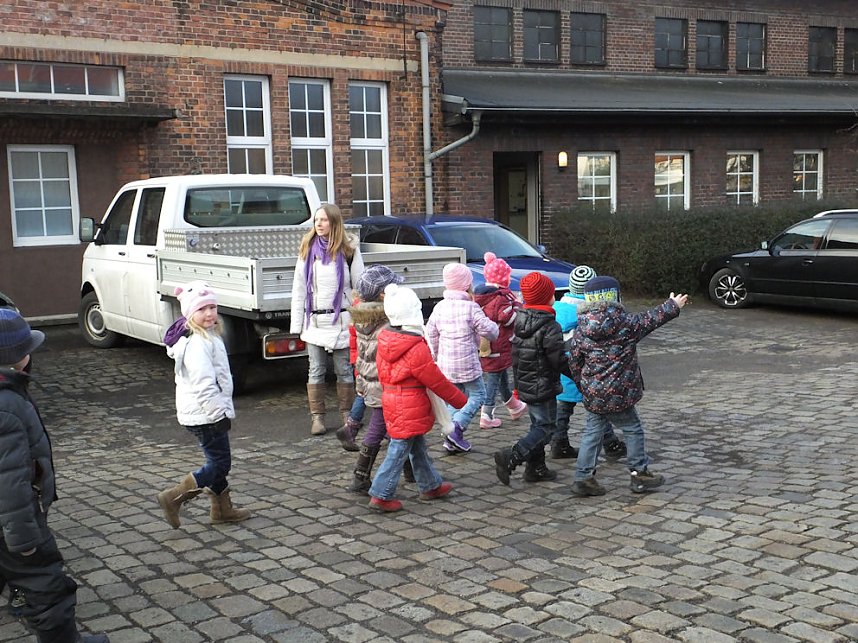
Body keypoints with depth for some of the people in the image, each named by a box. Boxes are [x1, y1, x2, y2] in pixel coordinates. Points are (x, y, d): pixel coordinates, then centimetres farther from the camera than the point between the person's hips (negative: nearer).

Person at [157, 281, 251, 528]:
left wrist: (222, 410, 23)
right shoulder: (197, 343, -22)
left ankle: (222, 509, 29)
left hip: (205, 413, 10)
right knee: (220, 463, -3)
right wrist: (220, 412, -22)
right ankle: (173, 498, 1)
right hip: (205, 415, -10)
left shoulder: (208, 337, 12)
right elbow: (203, 384, -27)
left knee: (218, 461, 18)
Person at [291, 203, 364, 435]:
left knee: (344, 370, 6)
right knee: (316, 371, 5)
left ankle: (347, 414, 18)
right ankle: (317, 416, 13)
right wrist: (296, 323, 3)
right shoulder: (308, 249, 7)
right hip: (315, 319, 2)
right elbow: (299, 288, 8)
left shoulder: (349, 249, 0)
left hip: (341, 319, -2)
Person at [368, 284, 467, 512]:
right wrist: (461, 400, -1)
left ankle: (431, 485, 33)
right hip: (410, 409, -9)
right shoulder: (416, 349, -23)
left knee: (418, 448, 20)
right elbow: (437, 382, -14)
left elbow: (382, 373, 12)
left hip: (391, 401, 9)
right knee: (399, 451, 0)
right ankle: (381, 496, 5)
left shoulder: (385, 341, 1)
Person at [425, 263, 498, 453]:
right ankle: (456, 428, -10)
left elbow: (431, 335, 10)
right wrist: (494, 327, 12)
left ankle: (453, 440, 15)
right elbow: (489, 330, -11)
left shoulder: (439, 307, 3)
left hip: (446, 364, 6)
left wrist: (437, 356, 24)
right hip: (467, 364, -6)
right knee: (477, 395, 8)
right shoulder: (471, 307, -14)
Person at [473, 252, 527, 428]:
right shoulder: (501, 298, -20)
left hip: (483, 346, 9)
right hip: (497, 348, -9)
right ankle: (487, 417, 4)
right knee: (494, 379, 0)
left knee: (502, 376, 23)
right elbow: (510, 317, -23)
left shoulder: (478, 295, 7)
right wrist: (516, 305, -8)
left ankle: (515, 407, 41)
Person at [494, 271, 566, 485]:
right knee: (545, 429, -1)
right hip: (543, 387, -8)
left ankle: (536, 468, 23)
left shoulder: (520, 322, 5)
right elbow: (559, 361, -19)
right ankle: (510, 457, -15)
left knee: (537, 424, 19)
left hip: (525, 385, 8)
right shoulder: (550, 327, -20)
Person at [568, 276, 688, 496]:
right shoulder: (624, 323, -11)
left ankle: (583, 477, 10)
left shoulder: (581, 331, -2)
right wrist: (673, 306, 19)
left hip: (592, 394, 4)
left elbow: (574, 364, 4)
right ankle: (639, 474, 21)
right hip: (619, 393, -4)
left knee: (592, 432, 12)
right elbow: (650, 320, 4)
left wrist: (583, 386, 19)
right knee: (633, 430, 13)